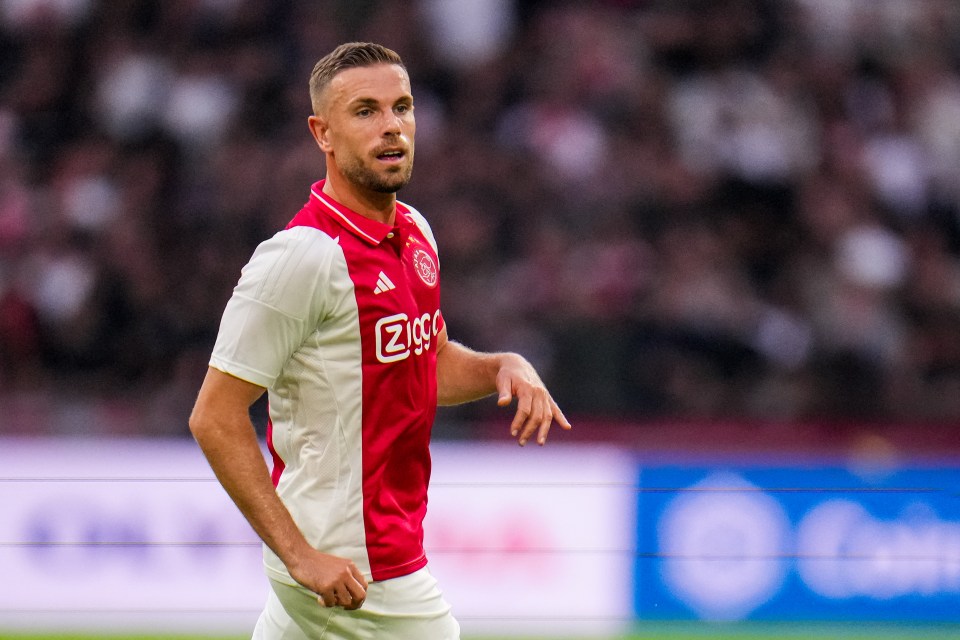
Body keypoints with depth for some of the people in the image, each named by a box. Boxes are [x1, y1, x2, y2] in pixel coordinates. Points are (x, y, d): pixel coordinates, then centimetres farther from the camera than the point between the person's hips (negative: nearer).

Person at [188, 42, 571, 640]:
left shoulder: (415, 232, 8)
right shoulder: (304, 254, -19)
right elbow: (216, 417, -19)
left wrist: (504, 367, 2)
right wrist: (300, 553, -25)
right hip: (359, 568, -9)